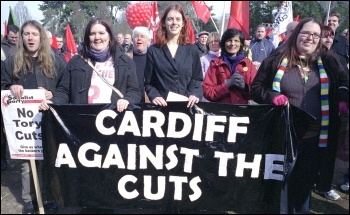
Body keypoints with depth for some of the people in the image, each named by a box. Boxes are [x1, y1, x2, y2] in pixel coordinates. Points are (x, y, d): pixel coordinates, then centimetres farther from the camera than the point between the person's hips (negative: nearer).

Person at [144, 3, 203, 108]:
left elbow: (197, 79, 7)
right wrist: (154, 96, -15)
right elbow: (148, 82, 4)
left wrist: (195, 94, -12)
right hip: (162, 105, -1)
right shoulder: (153, 50, 2)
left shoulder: (192, 49, 6)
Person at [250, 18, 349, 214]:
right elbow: (256, 88, 2)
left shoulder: (328, 62, 6)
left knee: (307, 181, 18)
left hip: (315, 137, 3)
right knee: (281, 180, 8)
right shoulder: (275, 62, -2)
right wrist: (272, 96, -15)